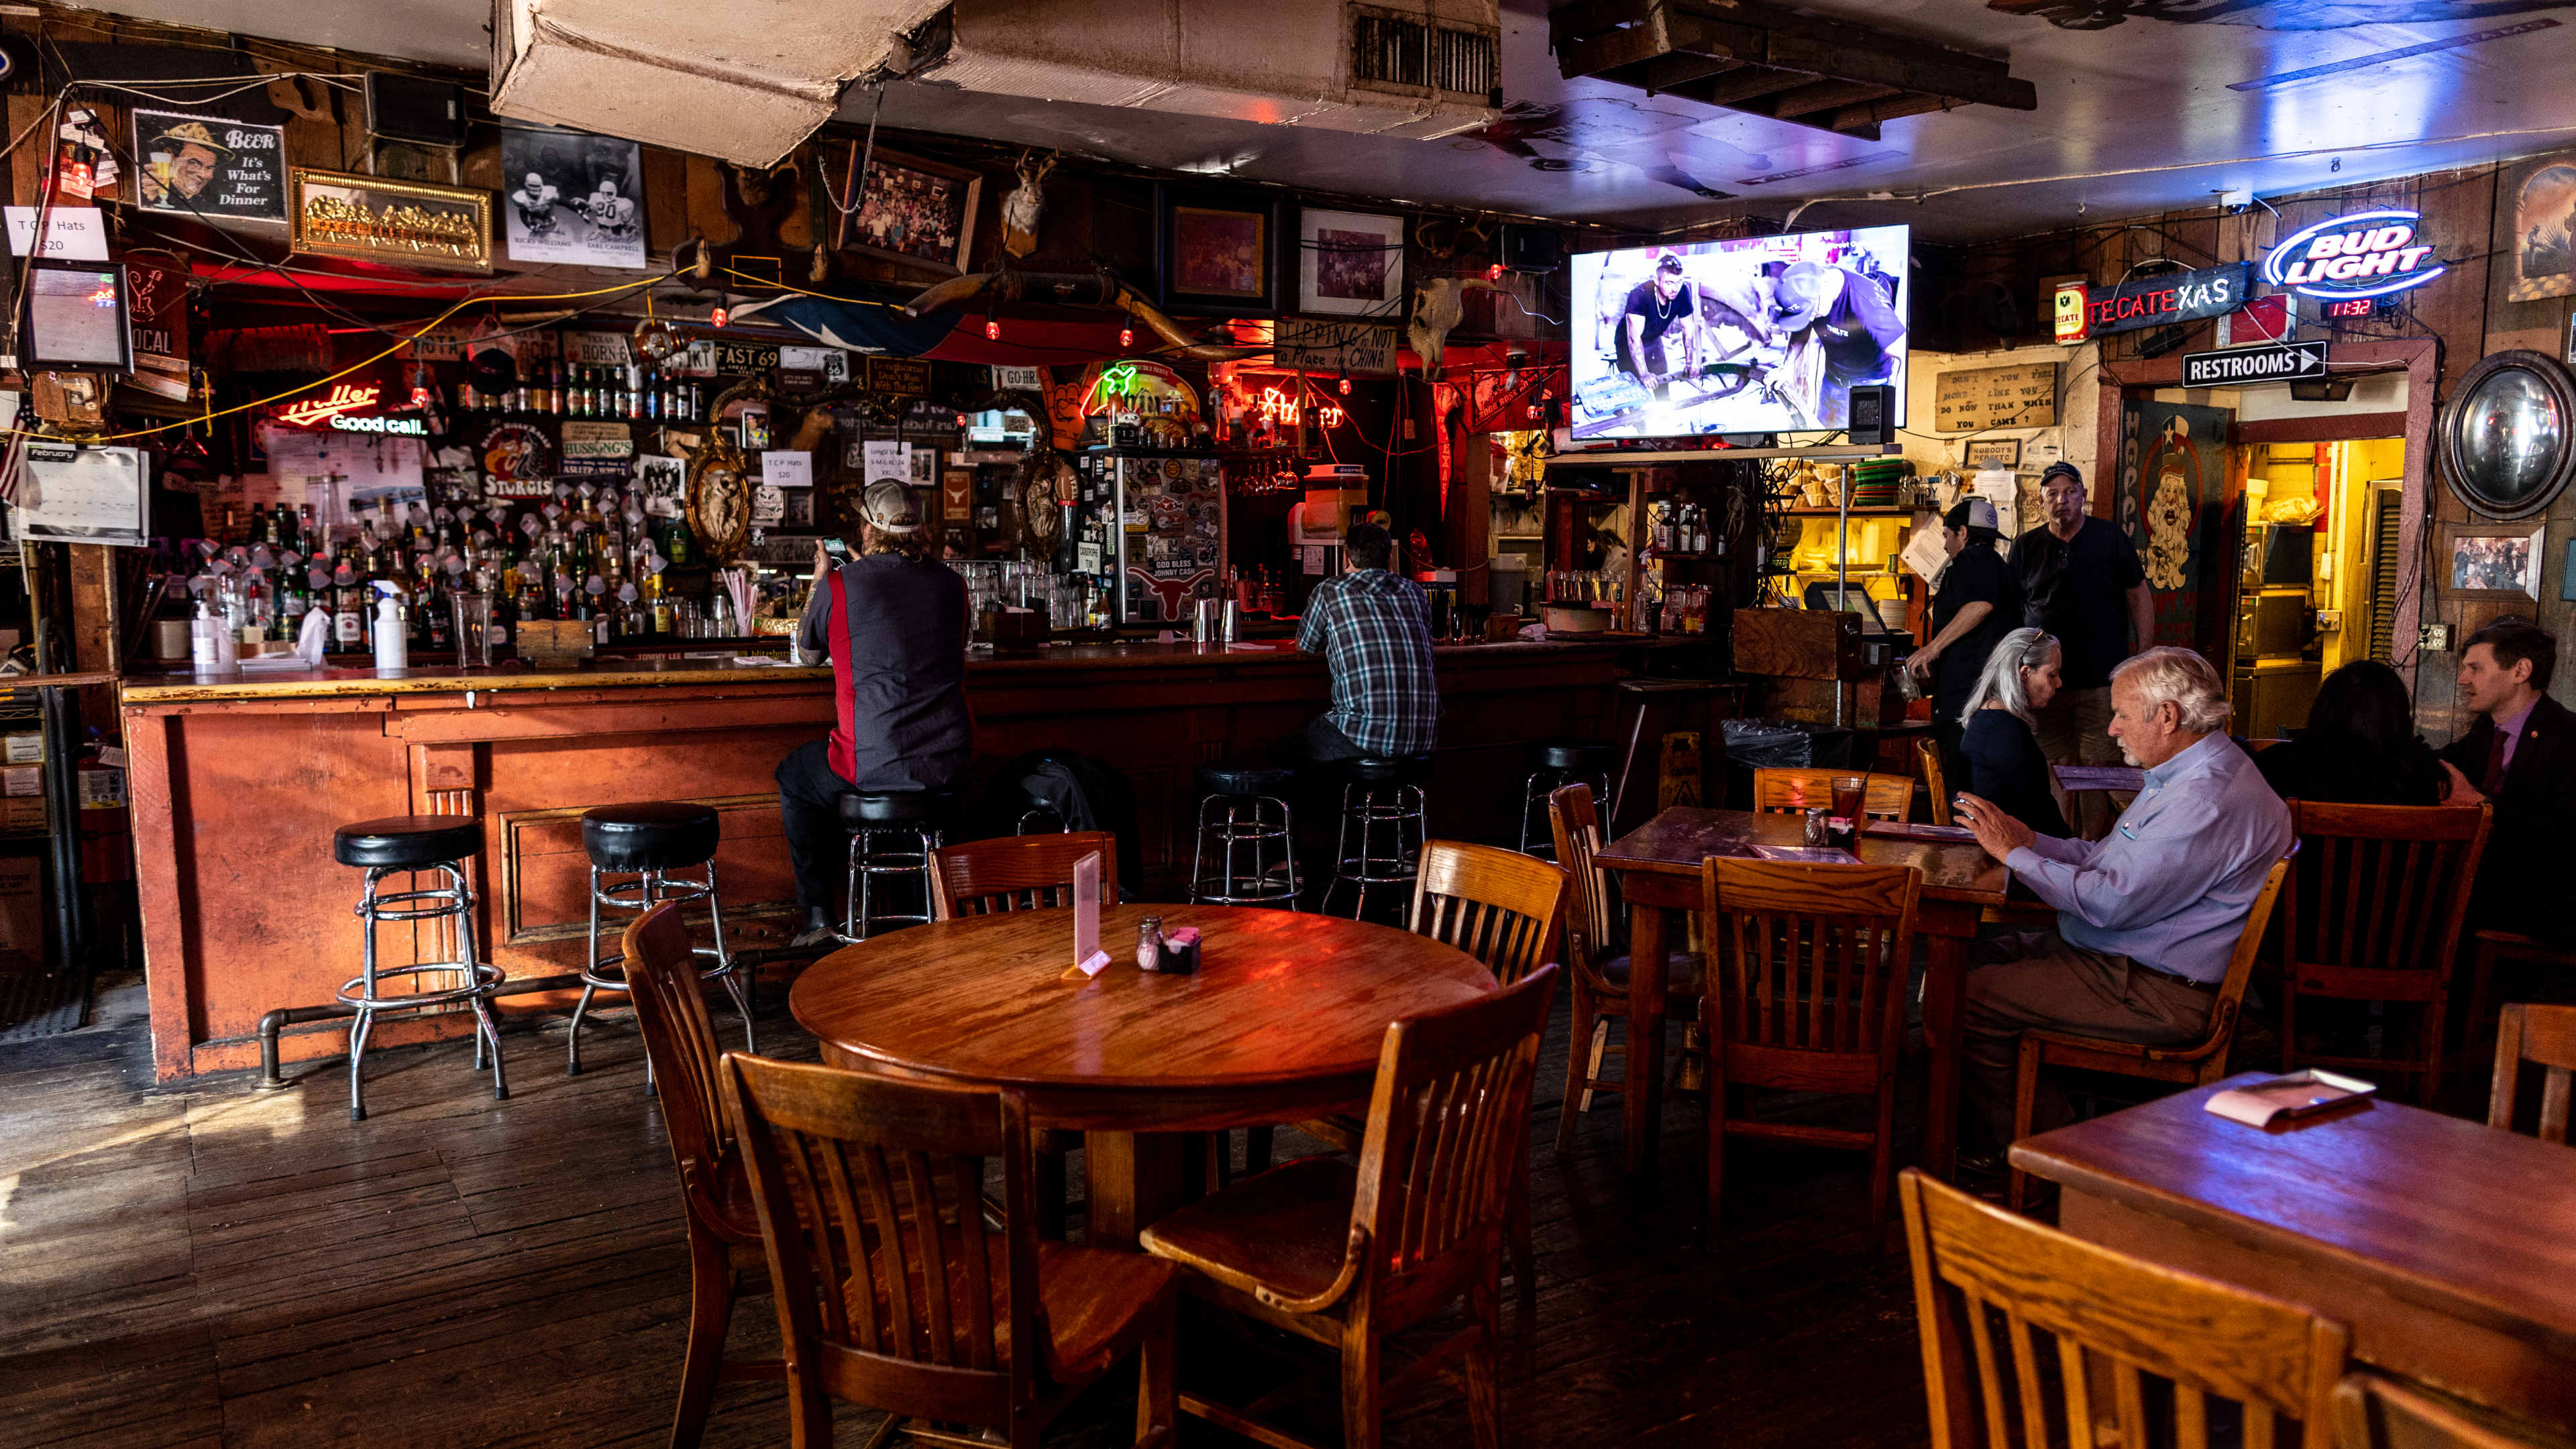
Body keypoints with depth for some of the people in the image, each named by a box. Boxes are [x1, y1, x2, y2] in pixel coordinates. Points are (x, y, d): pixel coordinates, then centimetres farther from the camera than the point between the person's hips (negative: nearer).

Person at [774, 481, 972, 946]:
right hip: (950, 763, 5)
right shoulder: (951, 583, 3)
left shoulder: (839, 585, -7)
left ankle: (818, 915, 26)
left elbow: (808, 643, 13)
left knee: (794, 778, 27)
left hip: (875, 766, -4)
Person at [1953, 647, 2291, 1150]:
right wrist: (2029, 839, 4)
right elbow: (2109, 859, 18)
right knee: (1977, 958, 12)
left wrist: (2015, 853, -16)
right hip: (2117, 956, 11)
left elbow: (2109, 901, -26)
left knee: (1970, 999, -15)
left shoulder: (2209, 801, -25)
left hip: (2156, 993, -11)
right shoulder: (2186, 776, 12)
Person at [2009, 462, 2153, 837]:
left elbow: (2139, 597, 8)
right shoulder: (2026, 547, 8)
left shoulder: (2110, 537, 4)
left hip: (2102, 679, -2)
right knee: (2060, 771, 5)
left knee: (2096, 770, -2)